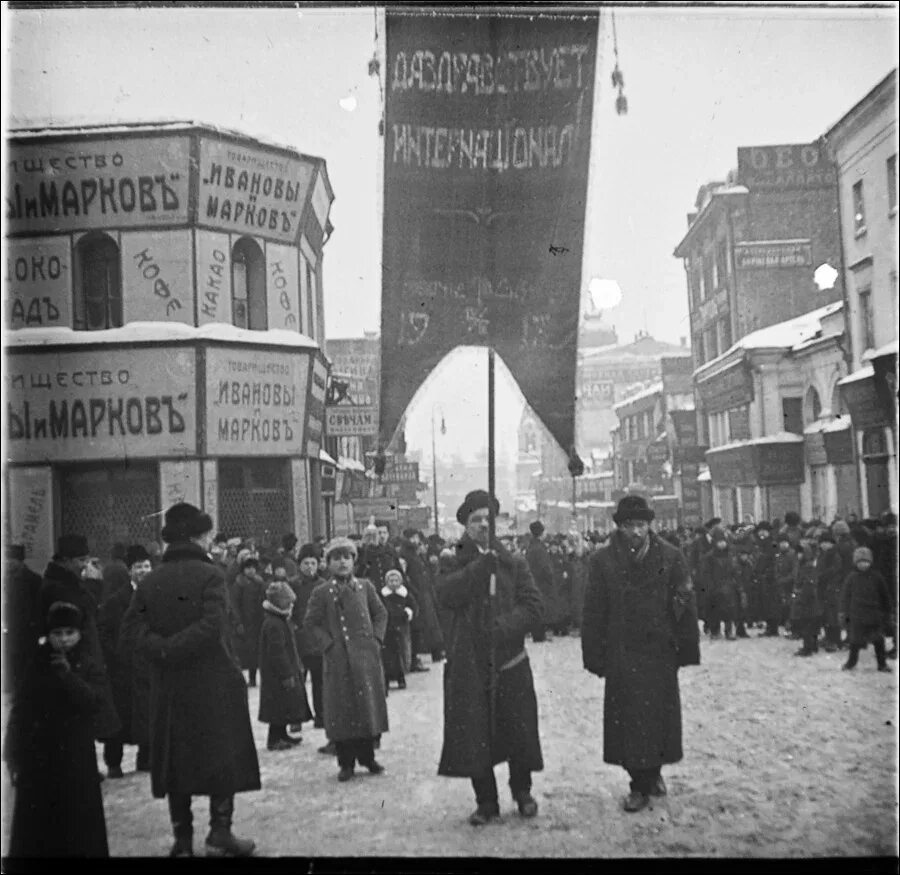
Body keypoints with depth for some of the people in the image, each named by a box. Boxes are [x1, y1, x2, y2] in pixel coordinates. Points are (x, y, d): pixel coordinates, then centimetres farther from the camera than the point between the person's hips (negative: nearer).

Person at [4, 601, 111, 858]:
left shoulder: (90, 667, 1)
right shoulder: (36, 666, 5)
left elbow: (96, 700, -15)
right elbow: (18, 713, 5)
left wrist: (68, 675, -22)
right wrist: (13, 756, 0)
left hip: (76, 760, -2)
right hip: (37, 757, 2)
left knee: (79, 823, 0)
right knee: (34, 823, 6)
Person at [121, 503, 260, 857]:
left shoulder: (150, 581, 5)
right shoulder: (210, 574, -10)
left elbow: (133, 623, -4)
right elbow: (212, 625, -21)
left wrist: (160, 648, -12)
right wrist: (173, 648, -14)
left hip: (169, 684, 5)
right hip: (214, 681, -5)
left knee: (176, 758, 11)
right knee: (224, 756, 6)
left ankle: (182, 840, 16)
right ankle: (219, 834, 5)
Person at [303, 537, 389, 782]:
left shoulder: (365, 587, 7)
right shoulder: (321, 593, 0)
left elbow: (381, 614, 13)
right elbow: (310, 623, 2)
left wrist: (376, 638, 2)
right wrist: (328, 644, -7)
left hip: (366, 655, 2)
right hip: (338, 659, -2)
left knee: (369, 705, 7)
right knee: (342, 709, 0)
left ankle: (367, 756, 21)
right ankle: (346, 762, 9)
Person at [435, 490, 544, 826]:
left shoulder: (514, 564, 8)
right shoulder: (454, 563, 6)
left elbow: (533, 607, -2)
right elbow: (446, 594, -15)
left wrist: (503, 626, -17)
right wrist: (480, 565, -19)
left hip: (510, 662, 1)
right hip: (468, 664, -1)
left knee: (518, 731, 6)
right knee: (473, 736, 1)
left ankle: (522, 792, 30)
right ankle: (486, 802, 18)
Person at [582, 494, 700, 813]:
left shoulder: (671, 557, -2)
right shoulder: (603, 560, -4)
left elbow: (685, 605, 0)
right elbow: (593, 612, -1)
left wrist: (687, 649, -1)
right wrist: (595, 655, -3)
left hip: (661, 652, 1)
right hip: (621, 654, -1)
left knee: (659, 714, 9)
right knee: (628, 718, 2)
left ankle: (651, 771, 31)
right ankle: (642, 782, 16)